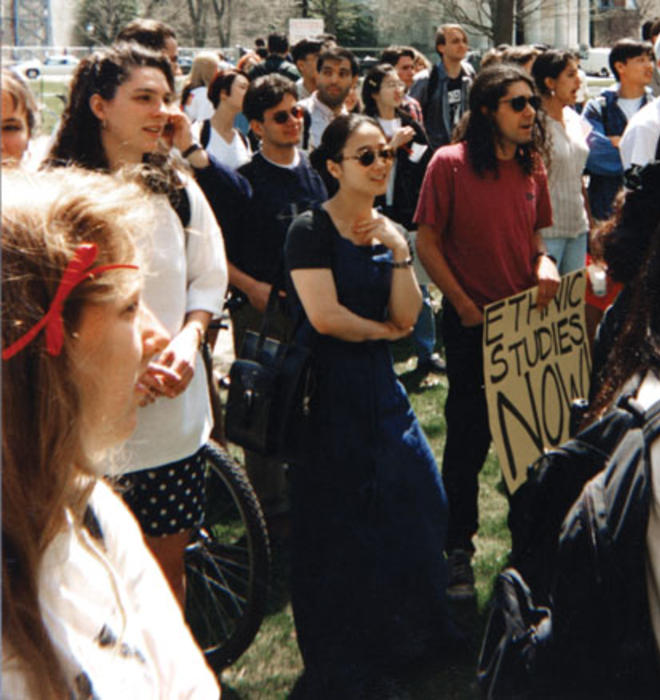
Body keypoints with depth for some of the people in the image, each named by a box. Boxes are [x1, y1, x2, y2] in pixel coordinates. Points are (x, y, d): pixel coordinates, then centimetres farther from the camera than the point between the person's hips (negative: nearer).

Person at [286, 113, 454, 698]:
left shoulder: (388, 231, 10)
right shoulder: (311, 229, -11)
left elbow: (406, 316, 1)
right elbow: (324, 315, -20)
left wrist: (399, 251, -11)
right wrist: (382, 330, -6)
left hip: (380, 384, 7)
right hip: (329, 386, -7)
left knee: (408, 506, 12)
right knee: (340, 524, 0)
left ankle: (395, 641, 31)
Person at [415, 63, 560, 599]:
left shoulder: (532, 167, 7)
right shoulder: (450, 163, -9)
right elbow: (427, 243, -8)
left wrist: (545, 265, -8)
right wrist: (465, 306, -13)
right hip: (470, 323, -5)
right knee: (468, 439, 1)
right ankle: (459, 553, 15)